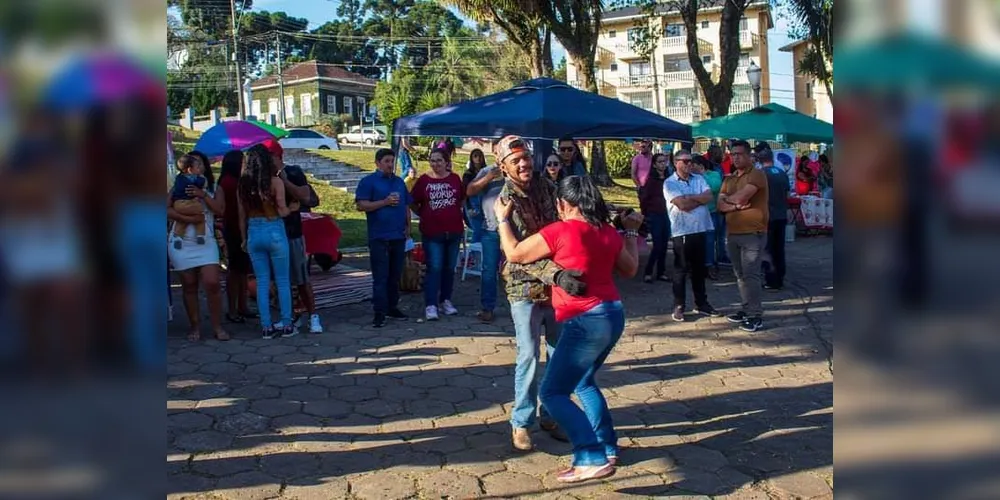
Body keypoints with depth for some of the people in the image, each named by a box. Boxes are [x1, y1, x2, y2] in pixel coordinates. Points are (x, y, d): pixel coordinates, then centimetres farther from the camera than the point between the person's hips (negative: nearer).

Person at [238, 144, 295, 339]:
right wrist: (293, 207, 10)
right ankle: (286, 325, 10)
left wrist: (244, 239, 16)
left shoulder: (243, 184, 2)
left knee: (262, 282, 9)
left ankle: (266, 327, 12)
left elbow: (242, 216, 6)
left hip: (253, 234, 4)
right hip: (274, 232, -4)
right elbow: (282, 211, -10)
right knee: (282, 281, 7)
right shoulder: (275, 181, -9)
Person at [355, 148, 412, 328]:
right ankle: (379, 312, -3)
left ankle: (392, 307, 21)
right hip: (379, 238, -6)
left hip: (399, 236, 6)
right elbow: (361, 205, -11)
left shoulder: (399, 182, 16)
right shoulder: (368, 181, -2)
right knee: (380, 276, -6)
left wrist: (408, 226, 9)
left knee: (395, 275, 11)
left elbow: (406, 206, 22)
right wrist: (385, 202, -16)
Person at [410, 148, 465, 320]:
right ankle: (430, 305, -4)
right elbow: (413, 203, 5)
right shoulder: (424, 180, -3)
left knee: (449, 268, 12)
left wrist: (453, 213, 9)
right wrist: (424, 215, 2)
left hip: (454, 231, 3)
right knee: (434, 268, -6)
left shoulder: (455, 178, 3)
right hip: (432, 232, -3)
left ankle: (446, 300, 24)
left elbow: (462, 199, 18)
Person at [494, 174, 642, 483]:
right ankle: (608, 447, 28)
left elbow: (514, 254, -4)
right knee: (583, 381, 27)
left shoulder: (559, 232, -13)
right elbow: (630, 269, 23)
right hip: (613, 316, 9)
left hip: (586, 321, -9)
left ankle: (593, 459, -10)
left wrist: (503, 219, 10)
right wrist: (631, 231, 34)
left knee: (553, 393, -2)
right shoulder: (609, 232, 8)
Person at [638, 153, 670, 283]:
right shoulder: (651, 180, -8)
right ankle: (648, 272, 4)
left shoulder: (668, 179, 5)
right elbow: (643, 198, -6)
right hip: (654, 216, -5)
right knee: (657, 245, -8)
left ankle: (661, 272, 17)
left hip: (667, 215, 5)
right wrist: (646, 213, 0)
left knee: (664, 245, 8)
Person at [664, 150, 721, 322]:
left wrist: (690, 197, -13)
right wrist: (700, 199, -5)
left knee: (700, 268, 13)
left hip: (700, 229, 5)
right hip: (682, 232, -5)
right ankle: (679, 306, 9)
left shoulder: (699, 179, 9)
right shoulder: (670, 183, -6)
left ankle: (701, 304, 23)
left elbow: (709, 197, -6)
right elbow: (682, 205, -18)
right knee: (681, 269, 2)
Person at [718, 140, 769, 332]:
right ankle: (747, 309, 21)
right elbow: (720, 205, 6)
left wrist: (729, 199, 2)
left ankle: (756, 316, -5)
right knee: (740, 274, 12)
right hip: (732, 233, 7)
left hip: (752, 233, -7)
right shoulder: (728, 179, 16)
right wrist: (736, 205, -13)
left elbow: (741, 197, -19)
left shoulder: (757, 175, -7)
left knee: (750, 275, -9)